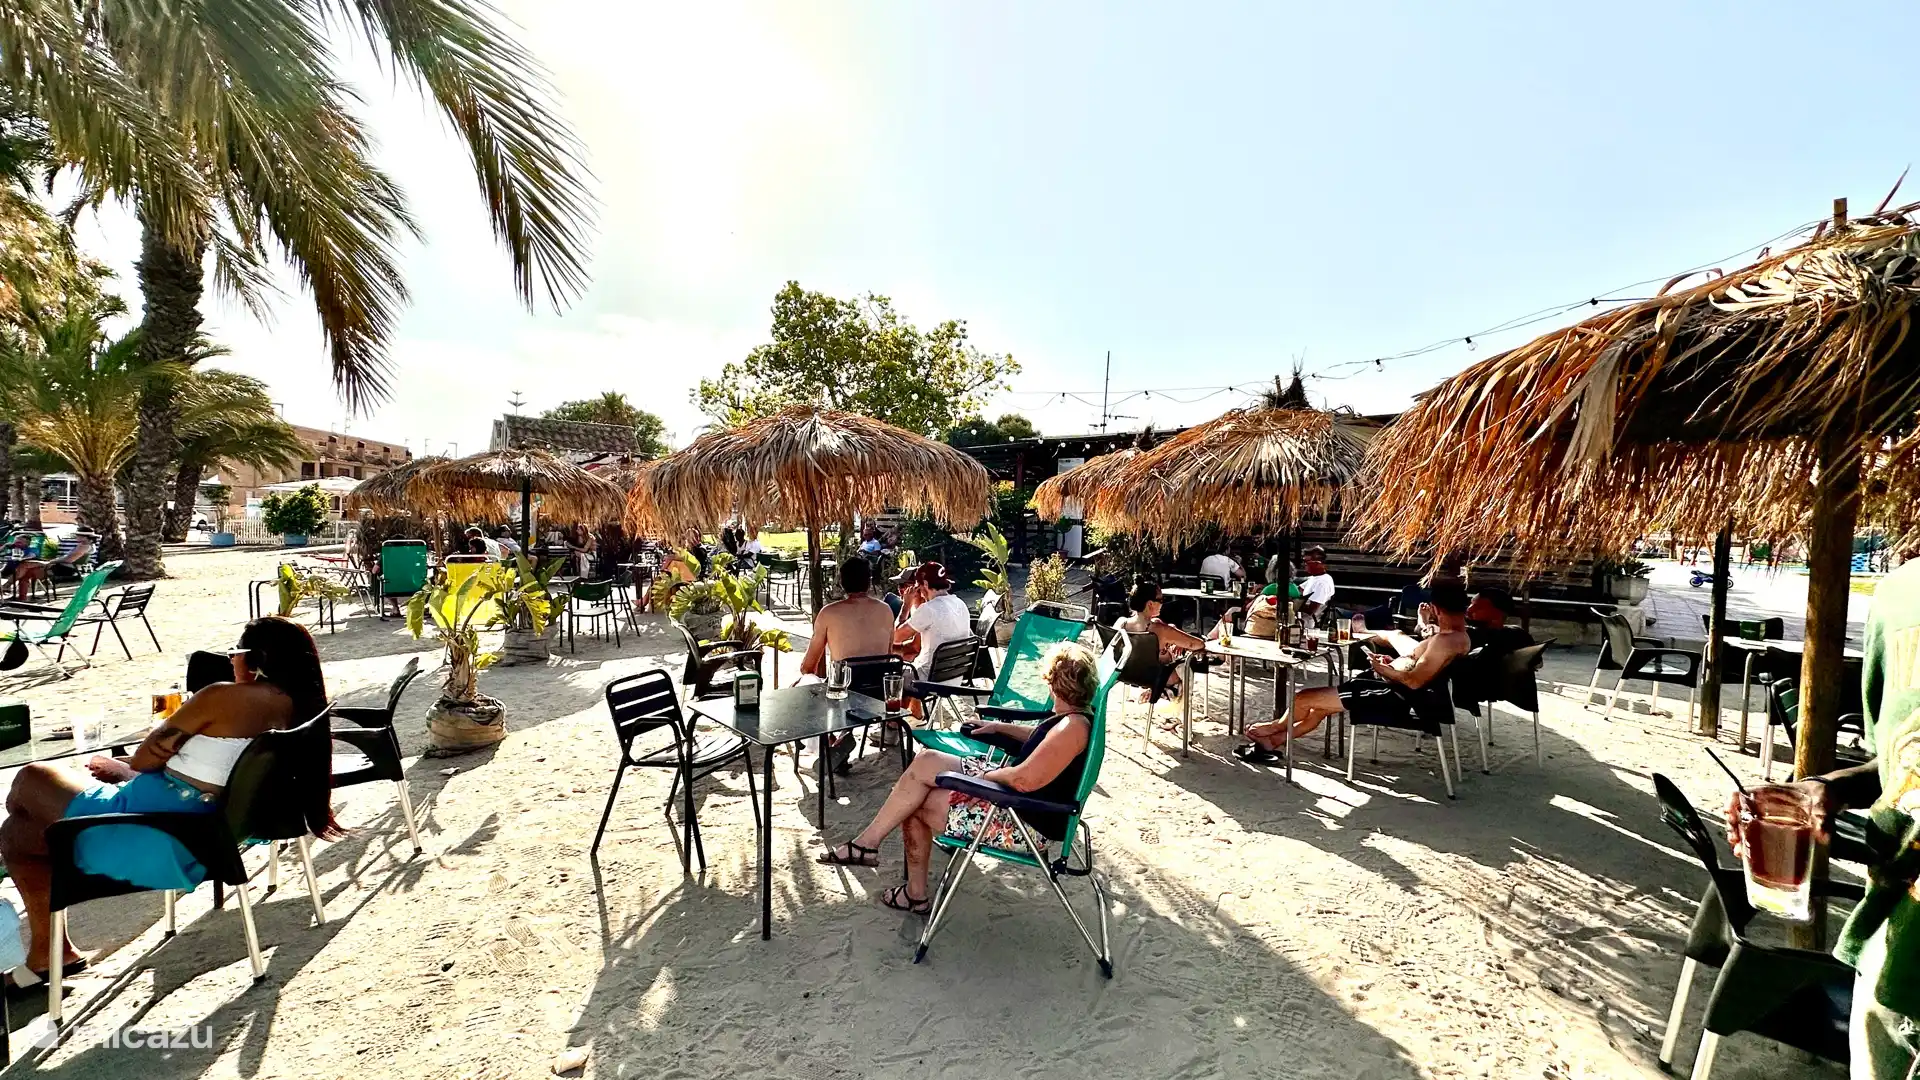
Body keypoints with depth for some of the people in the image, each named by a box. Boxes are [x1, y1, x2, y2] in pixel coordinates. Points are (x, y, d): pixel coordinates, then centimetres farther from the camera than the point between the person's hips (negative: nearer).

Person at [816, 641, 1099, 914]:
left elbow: (1024, 780, -31)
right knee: (925, 761, 3)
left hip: (1029, 824, -10)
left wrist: (988, 775, -14)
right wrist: (1000, 727, 20)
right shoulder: (1074, 716, 3)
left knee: (914, 804, -9)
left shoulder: (1073, 726, -27)